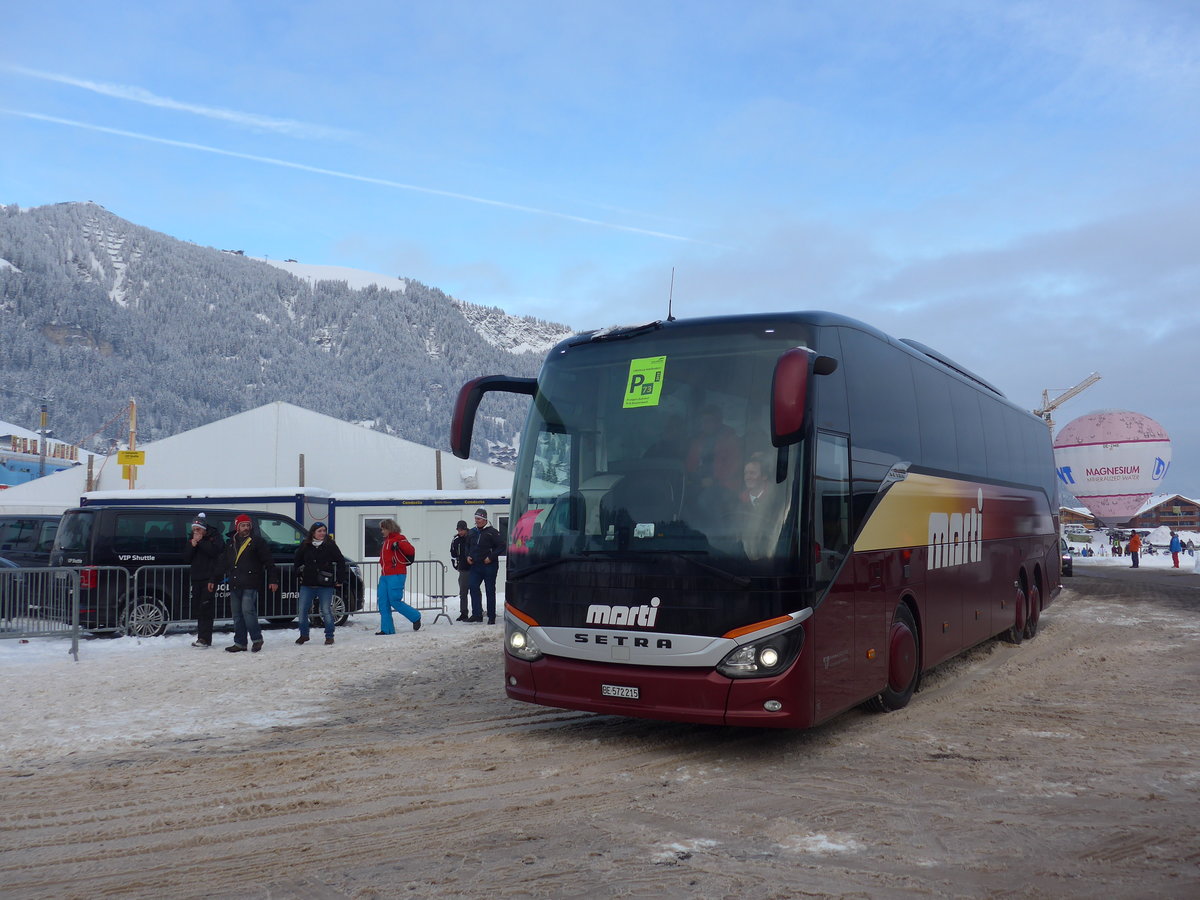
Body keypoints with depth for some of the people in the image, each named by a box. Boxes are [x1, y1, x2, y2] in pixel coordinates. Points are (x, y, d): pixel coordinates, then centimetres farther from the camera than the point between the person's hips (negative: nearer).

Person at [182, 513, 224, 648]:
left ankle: (204, 638, -15)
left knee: (205, 607, -13)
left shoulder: (215, 537, -1)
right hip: (196, 578, 7)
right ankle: (203, 636, 14)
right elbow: (186, 558, 7)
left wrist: (200, 542, -15)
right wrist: (192, 545, -8)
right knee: (197, 607, 7)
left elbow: (215, 551, -20)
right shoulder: (191, 539, 15)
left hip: (209, 578, -7)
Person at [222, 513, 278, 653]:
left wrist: (273, 580, -8)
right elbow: (225, 564, 24)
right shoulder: (231, 543, 16)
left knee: (247, 610, -16)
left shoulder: (257, 541, 0)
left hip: (250, 585, -6)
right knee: (237, 614, 7)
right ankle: (240, 643, 14)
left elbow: (268, 562, -2)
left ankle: (257, 638, -3)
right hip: (234, 584, 6)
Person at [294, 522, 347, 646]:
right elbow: (298, 561, 19)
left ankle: (329, 636, 11)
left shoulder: (330, 545, -3)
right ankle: (304, 635, 20)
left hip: (325, 585, -3)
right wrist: (298, 575, 14)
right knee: (301, 610, 3)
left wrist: (340, 579, 0)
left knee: (326, 611, -2)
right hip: (307, 584, 3)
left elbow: (341, 562, 2)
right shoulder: (305, 545, 3)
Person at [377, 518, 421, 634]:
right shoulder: (386, 541, 21)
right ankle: (387, 629, 7)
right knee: (383, 603, 4)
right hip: (385, 576, 9)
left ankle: (415, 617, 7)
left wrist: (398, 544, -29)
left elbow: (411, 550, -20)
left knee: (395, 601, -11)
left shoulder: (399, 539, -6)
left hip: (396, 575, -9)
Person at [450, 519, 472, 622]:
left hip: (474, 568, -3)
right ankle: (463, 613, 7)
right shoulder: (456, 540, 4)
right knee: (463, 593, 3)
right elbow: (453, 554, 18)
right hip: (463, 570, 3)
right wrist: (456, 565, 15)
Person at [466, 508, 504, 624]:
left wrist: (491, 557, -15)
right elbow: (467, 546, 24)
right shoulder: (472, 532, 11)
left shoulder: (492, 532, -7)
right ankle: (477, 614, 0)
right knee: (473, 588, -4)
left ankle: (491, 617, 7)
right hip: (475, 566, 5)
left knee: (490, 591, 2)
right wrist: (468, 556, 7)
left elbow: (501, 546, -8)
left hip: (489, 566, -5)